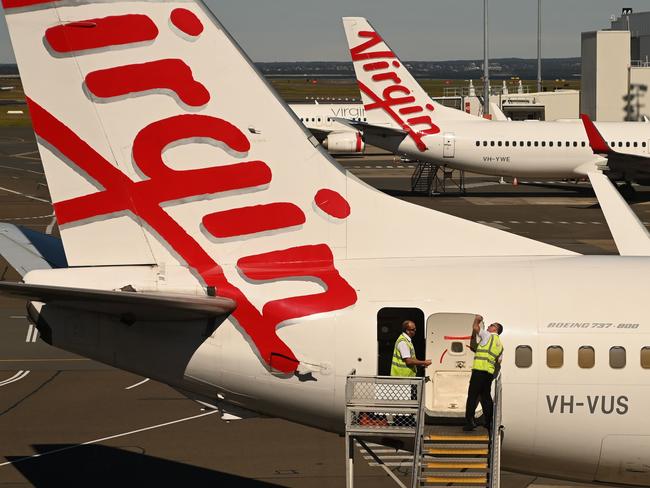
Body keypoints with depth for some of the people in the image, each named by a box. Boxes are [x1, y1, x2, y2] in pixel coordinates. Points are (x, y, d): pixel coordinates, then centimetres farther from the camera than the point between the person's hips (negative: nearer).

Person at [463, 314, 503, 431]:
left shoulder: (489, 335, 0)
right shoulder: (500, 344, 22)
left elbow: (475, 328, -4)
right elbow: (499, 361, 21)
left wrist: (477, 320, 13)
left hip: (480, 370, -8)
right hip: (490, 373, 8)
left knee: (472, 396, -6)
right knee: (486, 396, 13)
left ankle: (469, 422, -11)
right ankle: (489, 423, 11)